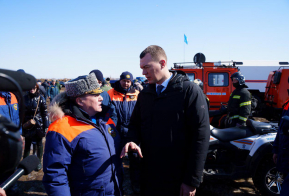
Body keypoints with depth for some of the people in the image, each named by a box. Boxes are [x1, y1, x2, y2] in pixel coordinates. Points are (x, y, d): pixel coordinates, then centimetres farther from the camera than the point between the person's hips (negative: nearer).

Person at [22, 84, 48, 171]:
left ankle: (39, 162, 25)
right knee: (27, 144, 12)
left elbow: (45, 113, -6)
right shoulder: (25, 98, 1)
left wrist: (46, 126, -9)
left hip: (38, 125, -2)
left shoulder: (40, 98, -6)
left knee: (39, 143, 11)